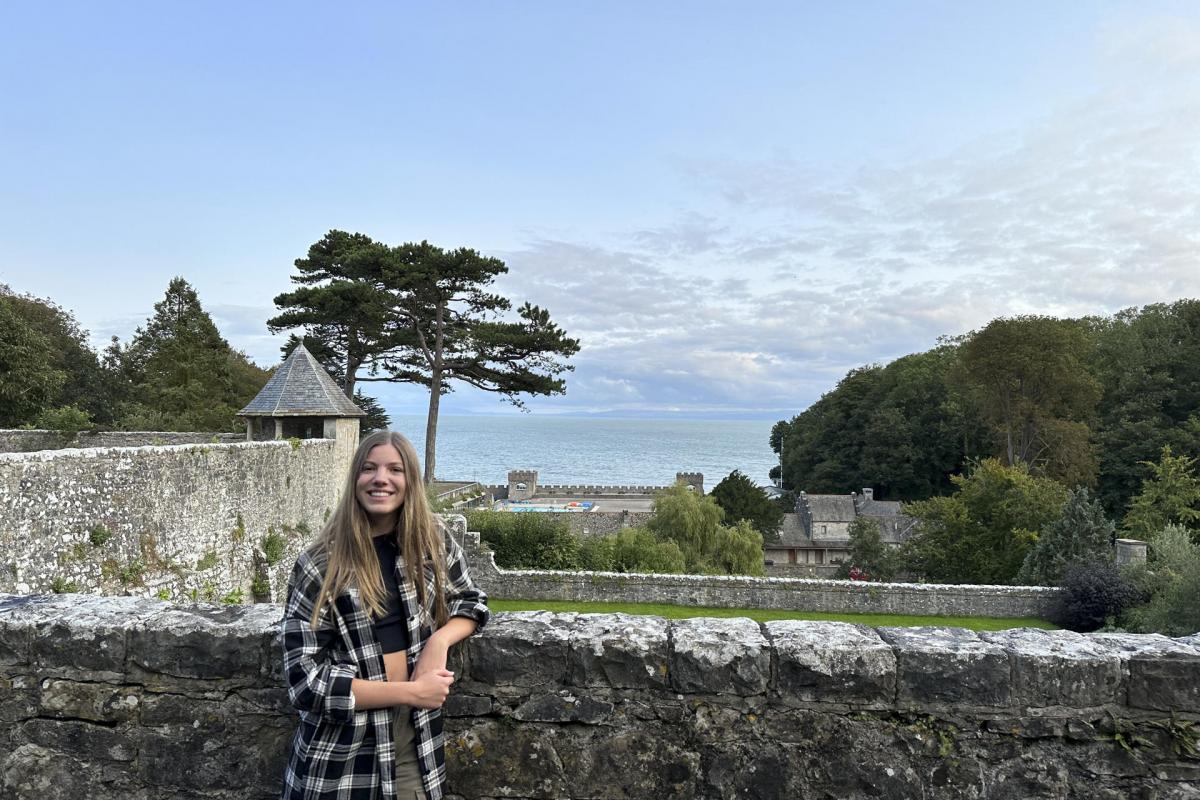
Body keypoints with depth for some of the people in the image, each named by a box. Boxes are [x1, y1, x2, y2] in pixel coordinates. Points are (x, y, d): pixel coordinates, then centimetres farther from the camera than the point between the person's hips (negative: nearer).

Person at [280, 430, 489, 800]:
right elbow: (305, 679, -15)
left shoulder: (434, 541, -3)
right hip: (342, 750, -2)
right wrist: (411, 691, -18)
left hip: (415, 739, 3)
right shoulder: (320, 565, -12)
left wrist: (439, 640, -11)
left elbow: (471, 601, 11)